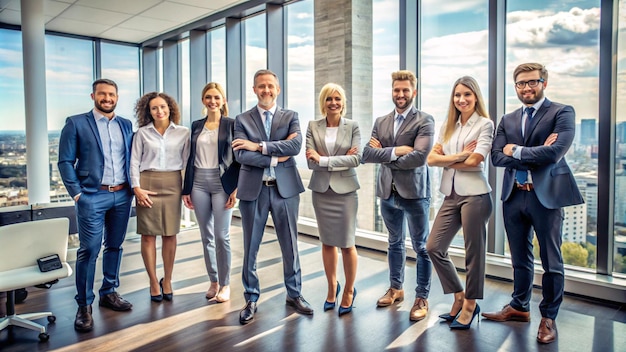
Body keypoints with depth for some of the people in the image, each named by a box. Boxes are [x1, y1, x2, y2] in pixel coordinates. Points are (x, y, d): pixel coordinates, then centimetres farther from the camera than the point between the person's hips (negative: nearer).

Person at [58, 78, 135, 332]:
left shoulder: (126, 125, 11)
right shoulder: (76, 123, 0)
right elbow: (65, 161, -3)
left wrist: (133, 187, 3)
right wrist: (76, 194, -9)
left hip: (122, 195, 4)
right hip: (92, 196, -4)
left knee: (115, 246, 12)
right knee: (89, 249, -3)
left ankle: (109, 293, 26)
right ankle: (84, 305, 9)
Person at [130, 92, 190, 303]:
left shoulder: (183, 133, 4)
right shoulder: (142, 133, 4)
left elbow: (187, 162, 5)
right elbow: (134, 162, 4)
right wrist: (136, 187, -7)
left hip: (172, 185, 0)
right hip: (148, 184, 0)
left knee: (170, 235, 6)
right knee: (148, 235, 2)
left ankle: (167, 280, 23)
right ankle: (153, 282, 16)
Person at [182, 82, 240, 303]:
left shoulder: (231, 124, 0)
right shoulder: (196, 126, 12)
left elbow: (238, 158, -3)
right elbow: (191, 158, 11)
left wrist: (236, 188, -10)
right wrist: (186, 189, 8)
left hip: (222, 183, -4)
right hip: (199, 183, 4)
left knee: (222, 235, -2)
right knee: (206, 236, 9)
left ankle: (225, 284, 13)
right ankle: (213, 281, 23)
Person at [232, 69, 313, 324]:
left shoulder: (290, 117, 6)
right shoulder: (242, 120, 5)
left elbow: (296, 145, -13)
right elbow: (241, 155, -9)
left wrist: (259, 146, -16)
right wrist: (275, 158, -14)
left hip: (285, 188, 1)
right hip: (253, 190, 0)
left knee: (290, 246, 10)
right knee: (251, 247, 9)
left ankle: (294, 294, 30)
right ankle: (251, 299, 26)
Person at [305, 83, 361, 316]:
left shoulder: (352, 126, -1)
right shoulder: (313, 126, 2)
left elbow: (356, 159, -12)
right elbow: (311, 161, -7)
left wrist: (324, 160, -16)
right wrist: (341, 159, -15)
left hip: (345, 190, -2)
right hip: (321, 190, 2)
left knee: (347, 243, 3)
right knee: (327, 242, 12)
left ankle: (349, 290, 25)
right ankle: (332, 287, 31)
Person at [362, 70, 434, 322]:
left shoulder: (425, 121, -7)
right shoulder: (380, 122, 9)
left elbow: (419, 157, -20)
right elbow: (367, 154, -3)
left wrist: (385, 156, -9)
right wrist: (395, 151, -16)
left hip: (414, 192, -5)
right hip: (388, 191, 5)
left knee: (421, 246, 6)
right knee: (395, 242, 19)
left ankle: (422, 298, 20)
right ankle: (395, 288, 36)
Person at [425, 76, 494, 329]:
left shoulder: (485, 124, -1)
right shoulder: (448, 126, 14)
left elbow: (474, 161, -13)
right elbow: (431, 159, 2)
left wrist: (446, 161, -1)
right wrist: (459, 156, -11)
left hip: (474, 194, -6)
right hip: (451, 195, 6)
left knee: (473, 252, 4)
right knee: (434, 247, 5)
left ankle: (470, 305, 23)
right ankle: (459, 297, 23)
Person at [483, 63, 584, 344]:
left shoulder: (562, 112, -3)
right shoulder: (508, 120, 11)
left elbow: (555, 151, -19)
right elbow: (496, 157, -1)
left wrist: (517, 151, -8)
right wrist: (534, 157, -14)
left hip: (546, 195, -4)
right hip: (514, 195, 4)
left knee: (551, 261, 6)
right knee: (520, 258, 16)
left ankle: (548, 317, 23)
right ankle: (519, 307, 32)